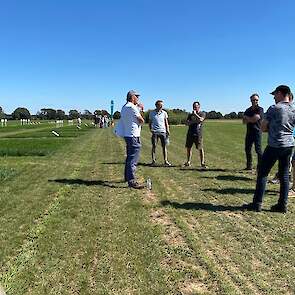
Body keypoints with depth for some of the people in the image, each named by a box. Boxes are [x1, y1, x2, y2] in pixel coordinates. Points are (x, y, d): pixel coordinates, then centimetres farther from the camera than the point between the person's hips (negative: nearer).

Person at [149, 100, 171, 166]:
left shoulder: (164, 113, 8)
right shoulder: (152, 113, 6)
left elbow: (166, 123, 12)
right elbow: (150, 122, 12)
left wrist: (167, 131, 3)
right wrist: (150, 129, -3)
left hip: (163, 131, 1)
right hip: (155, 132, -1)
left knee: (164, 146, -1)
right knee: (154, 146, -2)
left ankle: (165, 161, 3)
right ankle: (153, 160, 5)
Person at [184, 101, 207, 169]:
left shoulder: (202, 114, 8)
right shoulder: (190, 114, 18)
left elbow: (200, 119, -14)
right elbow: (187, 123, 5)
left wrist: (195, 114, -7)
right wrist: (193, 121, -10)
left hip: (198, 134, -4)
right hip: (190, 133, 4)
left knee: (200, 149, -6)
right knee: (188, 148, 6)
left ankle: (202, 163, -2)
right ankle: (188, 162, 18)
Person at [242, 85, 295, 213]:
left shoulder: (274, 108, -10)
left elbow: (263, 128, -7)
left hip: (275, 146, -6)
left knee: (262, 173, 1)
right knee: (284, 175, 11)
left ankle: (257, 204, 3)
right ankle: (282, 205, 15)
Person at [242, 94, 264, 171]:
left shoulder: (260, 109, -4)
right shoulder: (248, 110, 14)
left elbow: (254, 119, -17)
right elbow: (244, 121, 5)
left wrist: (246, 117, -1)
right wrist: (251, 119, -12)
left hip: (257, 132, -6)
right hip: (249, 132, 7)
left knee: (258, 150, -7)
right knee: (247, 149, 10)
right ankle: (249, 166, 21)